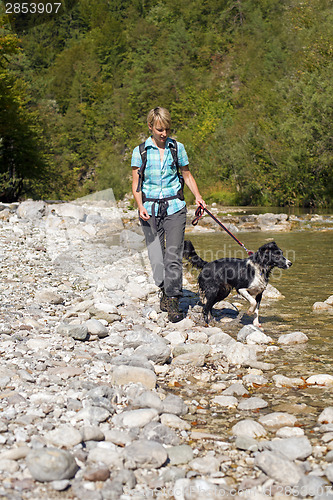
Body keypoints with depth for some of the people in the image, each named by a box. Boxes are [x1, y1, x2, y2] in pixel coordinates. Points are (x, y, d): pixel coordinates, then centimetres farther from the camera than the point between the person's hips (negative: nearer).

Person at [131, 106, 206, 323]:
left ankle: (173, 301, -7)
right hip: (150, 208, 0)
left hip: (174, 206, 0)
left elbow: (187, 176, 13)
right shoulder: (140, 151, 3)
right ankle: (165, 290, 26)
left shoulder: (177, 148, 6)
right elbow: (136, 183, 4)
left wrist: (198, 196, -3)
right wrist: (140, 206, -11)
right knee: (156, 256, 2)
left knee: (174, 256, -10)